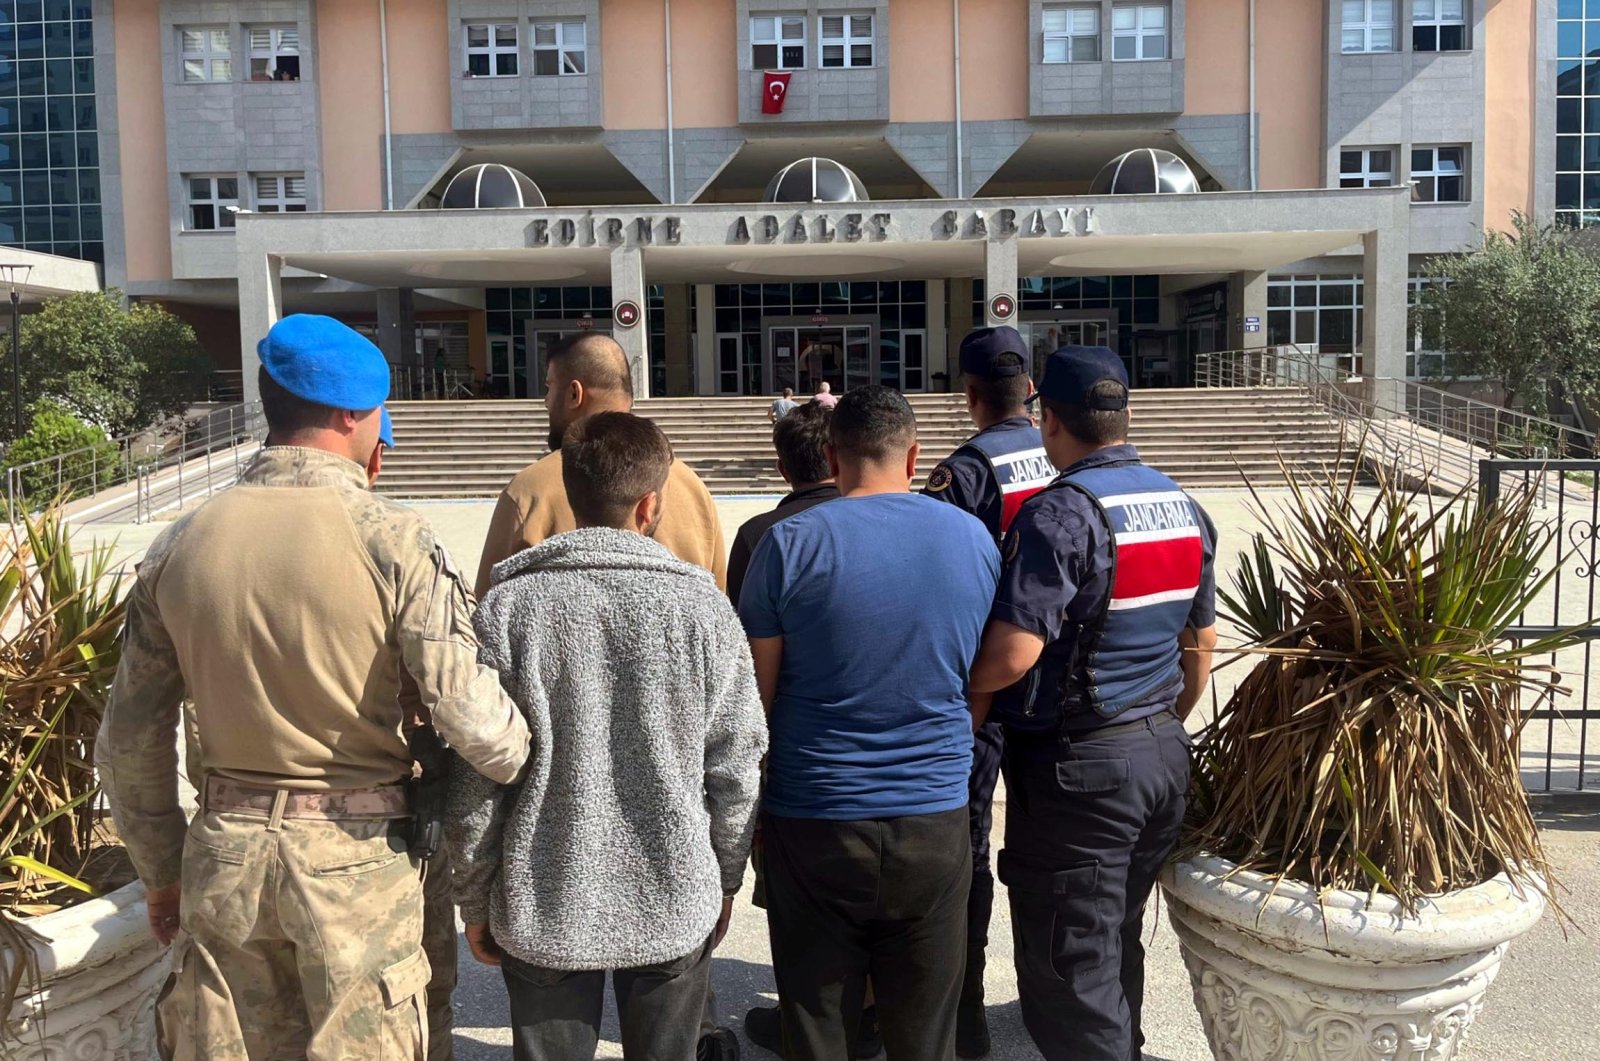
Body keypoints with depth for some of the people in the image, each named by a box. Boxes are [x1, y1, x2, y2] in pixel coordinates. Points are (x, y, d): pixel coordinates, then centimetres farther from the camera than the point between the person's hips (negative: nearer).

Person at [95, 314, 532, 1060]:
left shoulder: (179, 544, -1)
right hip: (358, 857, -4)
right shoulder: (391, 541, -15)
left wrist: (160, 871, 18)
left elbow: (129, 743, 6)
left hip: (225, 852, 4)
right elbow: (471, 718, -20)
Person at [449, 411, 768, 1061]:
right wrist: (725, 882, 11)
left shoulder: (509, 606, -11)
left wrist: (475, 903, 6)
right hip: (674, 908, 0)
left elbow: (475, 777, -7)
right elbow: (736, 769, -4)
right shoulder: (702, 606, -10)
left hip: (543, 910, 0)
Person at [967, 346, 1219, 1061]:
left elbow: (1011, 657, -25)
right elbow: (1201, 643, 15)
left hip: (1077, 765, -8)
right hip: (1164, 756, 8)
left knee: (1070, 966, 4)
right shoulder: (1186, 509, 7)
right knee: (1120, 941, 23)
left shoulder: (1059, 514, -19)